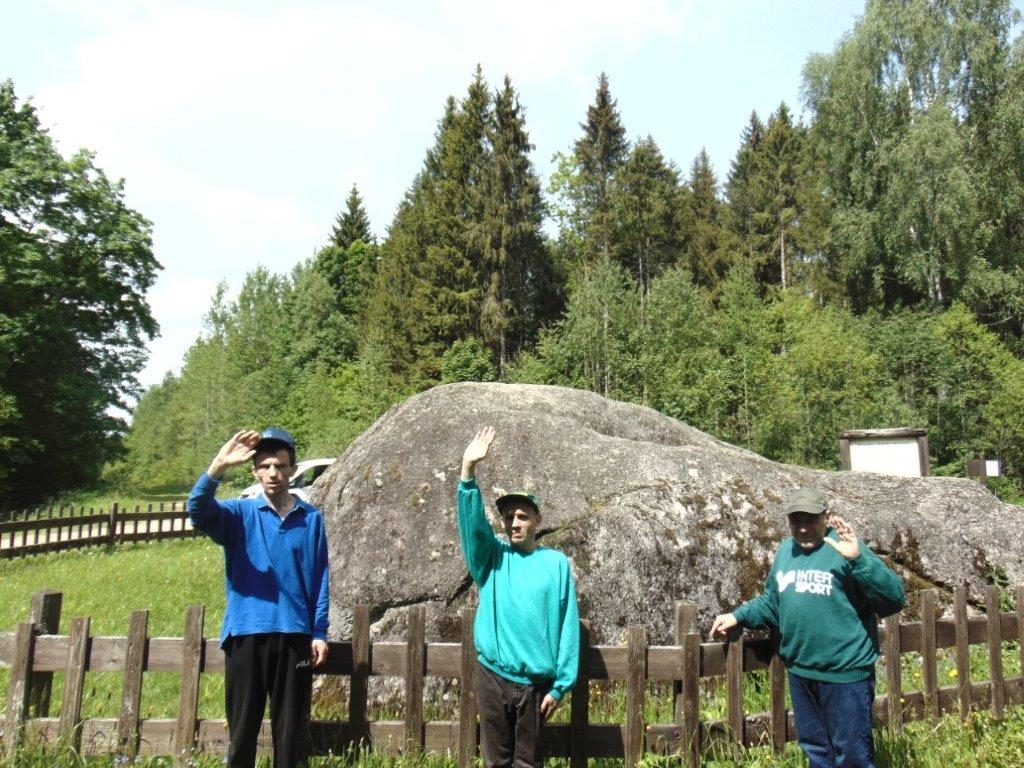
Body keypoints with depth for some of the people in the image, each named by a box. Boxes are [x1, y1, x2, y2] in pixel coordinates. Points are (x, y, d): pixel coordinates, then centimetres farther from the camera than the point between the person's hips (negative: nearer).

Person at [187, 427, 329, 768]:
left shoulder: (311, 518, 4)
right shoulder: (239, 514, 2)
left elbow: (320, 577, 5)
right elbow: (198, 510, -19)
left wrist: (320, 632, 0)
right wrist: (218, 466, -36)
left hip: (294, 634, 0)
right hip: (246, 633, 0)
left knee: (292, 728, 9)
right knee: (242, 727, 9)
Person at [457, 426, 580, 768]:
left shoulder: (556, 563, 0)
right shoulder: (491, 557, 3)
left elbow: (568, 625, -1)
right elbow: (471, 522, -14)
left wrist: (561, 684, -5)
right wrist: (468, 470, -29)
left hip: (536, 681, -1)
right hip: (493, 676, 1)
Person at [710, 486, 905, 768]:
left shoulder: (845, 548, -14)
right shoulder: (785, 551, 7)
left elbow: (894, 599, -21)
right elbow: (772, 602, 18)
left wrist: (858, 559, -33)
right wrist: (738, 616, 5)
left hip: (845, 672, -6)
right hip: (799, 672, 6)